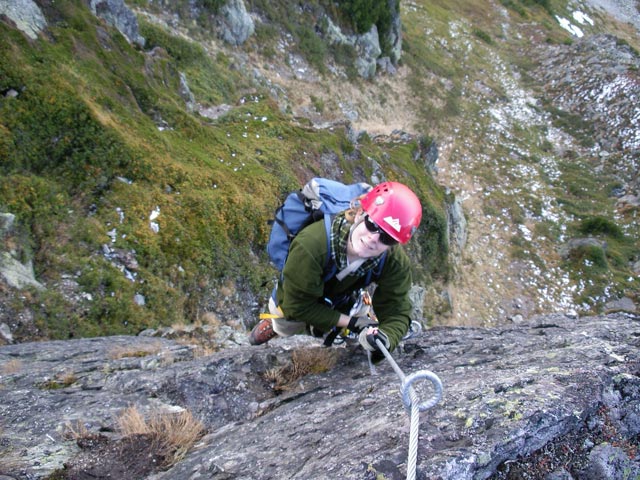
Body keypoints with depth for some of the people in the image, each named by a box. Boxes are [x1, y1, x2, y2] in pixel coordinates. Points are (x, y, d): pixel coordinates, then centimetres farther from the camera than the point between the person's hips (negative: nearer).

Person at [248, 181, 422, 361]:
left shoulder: (396, 262, -37)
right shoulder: (311, 245, -48)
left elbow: (397, 311, -30)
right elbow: (297, 306, -36)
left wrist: (385, 337, -54)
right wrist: (352, 322, -37)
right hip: (296, 299, -2)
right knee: (286, 328, 25)